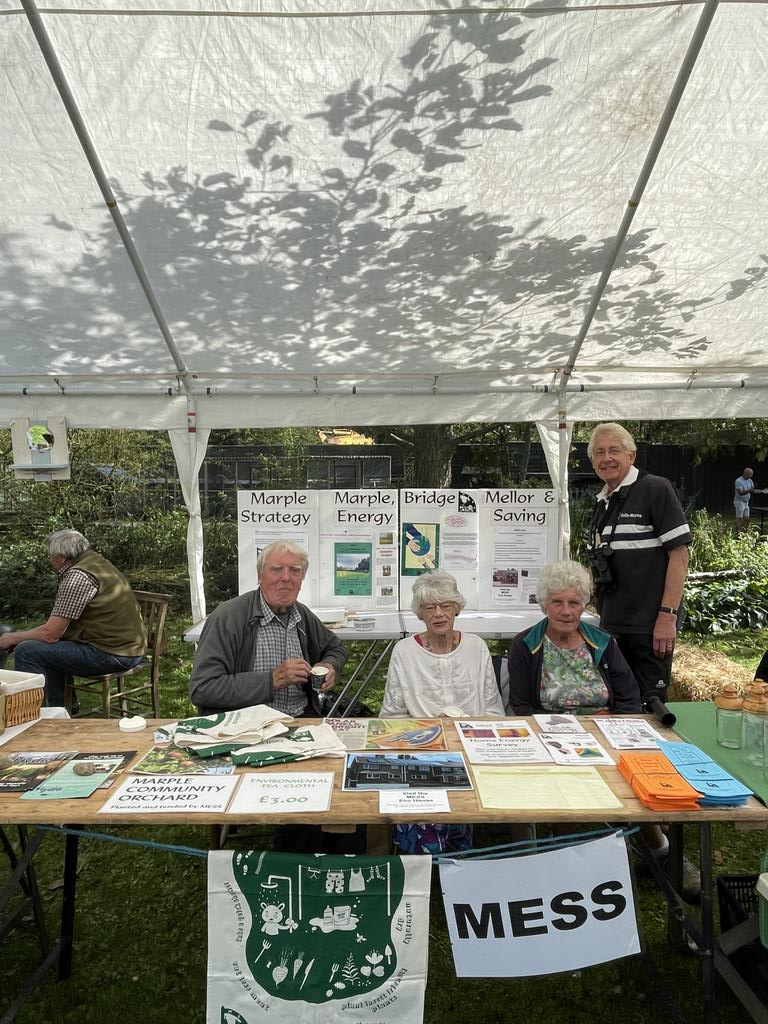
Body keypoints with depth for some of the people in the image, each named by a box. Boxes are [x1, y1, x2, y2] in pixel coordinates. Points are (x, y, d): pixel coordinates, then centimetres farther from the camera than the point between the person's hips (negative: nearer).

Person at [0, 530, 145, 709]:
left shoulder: (77, 576, -17)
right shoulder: (96, 561, 13)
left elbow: (50, 634, -16)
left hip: (112, 653, -10)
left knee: (26, 652, -9)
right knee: (50, 648, 28)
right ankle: (61, 710, 36)